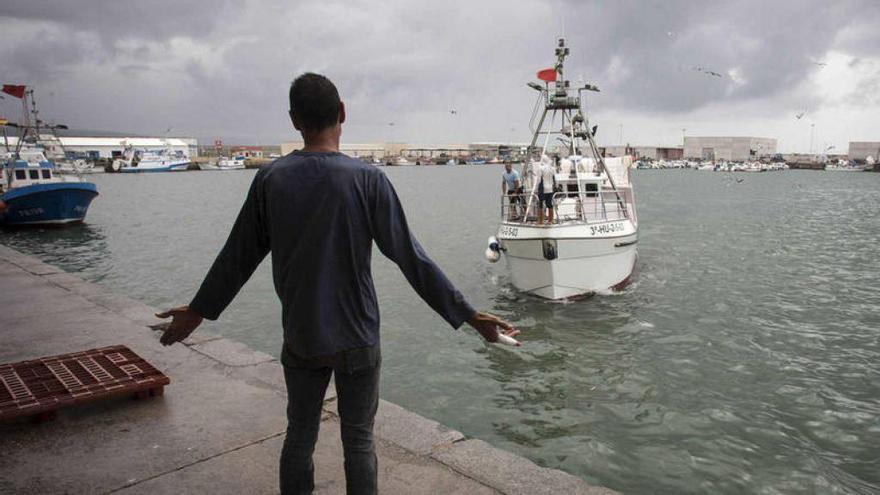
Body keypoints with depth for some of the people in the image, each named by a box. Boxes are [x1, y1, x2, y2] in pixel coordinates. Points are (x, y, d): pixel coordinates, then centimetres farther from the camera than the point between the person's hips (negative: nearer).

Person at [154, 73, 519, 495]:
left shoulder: (271, 178, -3)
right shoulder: (367, 179, -13)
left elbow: (238, 256, 5)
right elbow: (409, 257, -12)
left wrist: (198, 311, 20)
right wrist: (467, 314, -4)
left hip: (299, 339, 3)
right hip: (357, 340, -3)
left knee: (299, 436, 17)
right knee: (358, 440, 11)